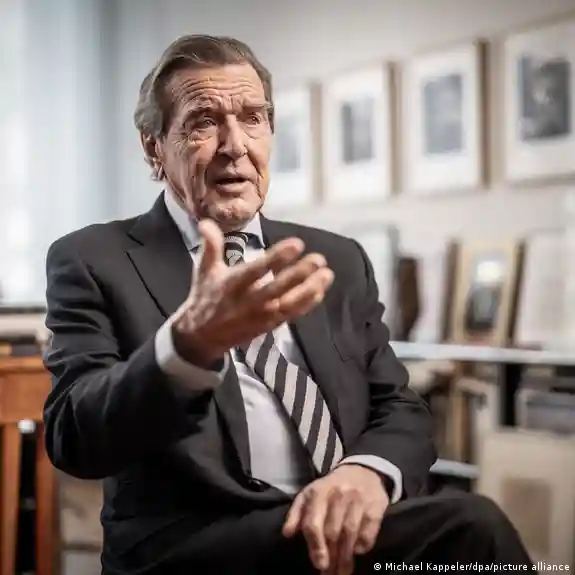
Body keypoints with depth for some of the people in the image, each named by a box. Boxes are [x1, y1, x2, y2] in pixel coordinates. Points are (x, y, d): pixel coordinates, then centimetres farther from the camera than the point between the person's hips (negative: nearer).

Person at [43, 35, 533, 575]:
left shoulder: (339, 260, 14)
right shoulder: (92, 261, 1)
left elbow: (399, 408, 11)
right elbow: (73, 439, -13)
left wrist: (369, 470, -13)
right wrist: (189, 344, -32)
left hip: (341, 524, 6)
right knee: (469, 528, -27)